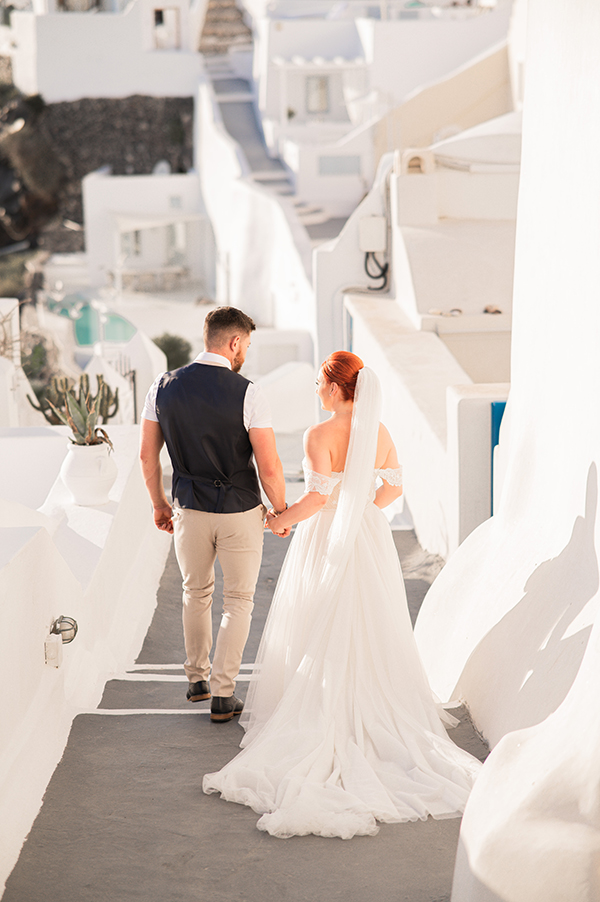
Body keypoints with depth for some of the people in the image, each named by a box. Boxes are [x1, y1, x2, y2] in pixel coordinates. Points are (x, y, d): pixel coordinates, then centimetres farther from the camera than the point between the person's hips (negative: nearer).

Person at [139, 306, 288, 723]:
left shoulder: (164, 387, -6)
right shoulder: (248, 394, -18)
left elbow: (148, 454, 2)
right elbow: (269, 467, -17)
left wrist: (159, 503, 16)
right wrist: (281, 511, 0)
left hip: (190, 509, 4)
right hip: (240, 512, -4)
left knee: (196, 592, 24)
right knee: (239, 599, 12)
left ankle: (197, 678, 37)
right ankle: (223, 693, 9)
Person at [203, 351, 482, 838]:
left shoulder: (321, 436, -20)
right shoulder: (379, 432, -2)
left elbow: (318, 496, -24)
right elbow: (395, 485, 8)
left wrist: (283, 519, -8)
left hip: (327, 542, -5)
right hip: (370, 540, 5)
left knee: (322, 638, 7)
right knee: (372, 633, 16)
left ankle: (325, 720, 9)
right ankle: (382, 714, 21)